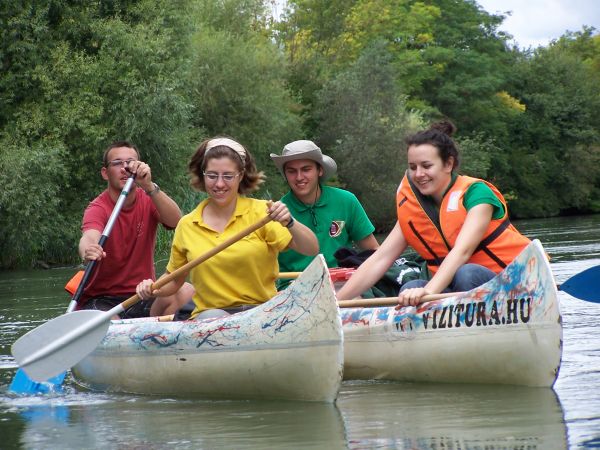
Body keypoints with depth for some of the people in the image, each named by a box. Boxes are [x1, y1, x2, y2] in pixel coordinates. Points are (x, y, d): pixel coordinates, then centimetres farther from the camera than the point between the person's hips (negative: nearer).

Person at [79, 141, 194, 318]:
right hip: (102, 301, -4)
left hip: (141, 296, 4)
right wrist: (87, 252, -56)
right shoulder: (98, 209, -8)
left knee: (187, 292, -23)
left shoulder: (147, 200, 5)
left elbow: (175, 221, -17)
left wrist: (149, 186, -31)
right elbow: (89, 237, -31)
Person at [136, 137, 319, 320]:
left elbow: (312, 250, -8)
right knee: (212, 318, -35)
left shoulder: (260, 212, 2)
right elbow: (174, 280, 23)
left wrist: (289, 223, -26)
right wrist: (154, 289, 2)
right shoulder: (187, 226, 10)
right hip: (208, 315, 1)